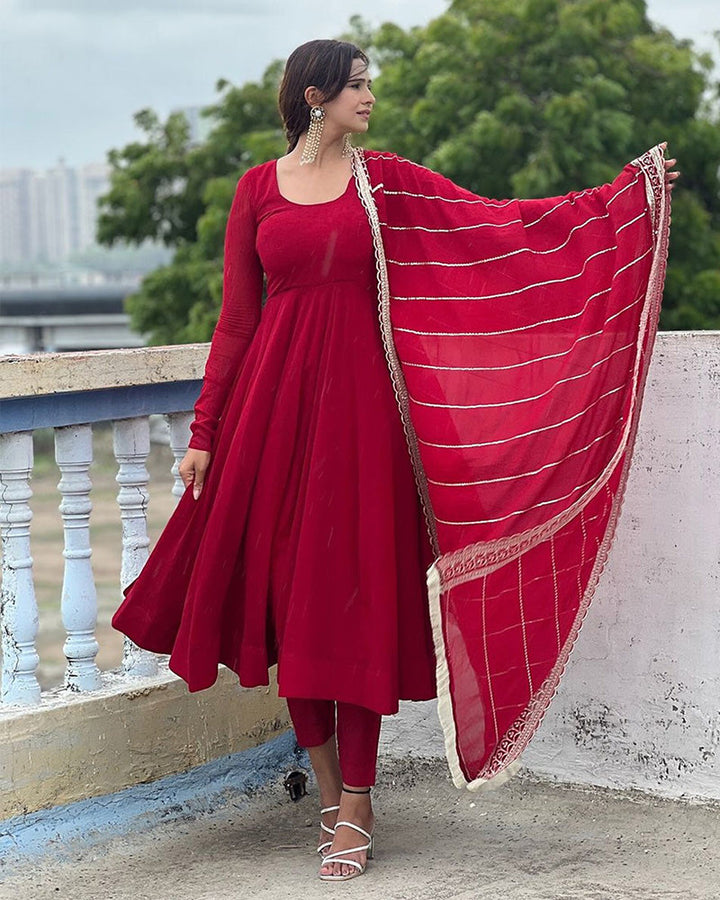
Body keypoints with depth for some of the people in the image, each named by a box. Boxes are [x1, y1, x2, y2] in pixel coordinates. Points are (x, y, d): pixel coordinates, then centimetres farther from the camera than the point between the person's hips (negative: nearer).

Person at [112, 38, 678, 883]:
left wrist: (625, 192, -3)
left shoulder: (388, 180, 8)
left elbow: (497, 219, 2)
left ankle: (355, 805, 3)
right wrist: (203, 431, 4)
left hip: (360, 400, -1)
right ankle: (328, 780, 19)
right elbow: (235, 319, 7)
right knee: (285, 585, 1)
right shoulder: (258, 188, 8)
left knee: (355, 588, -3)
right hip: (273, 400, 1)